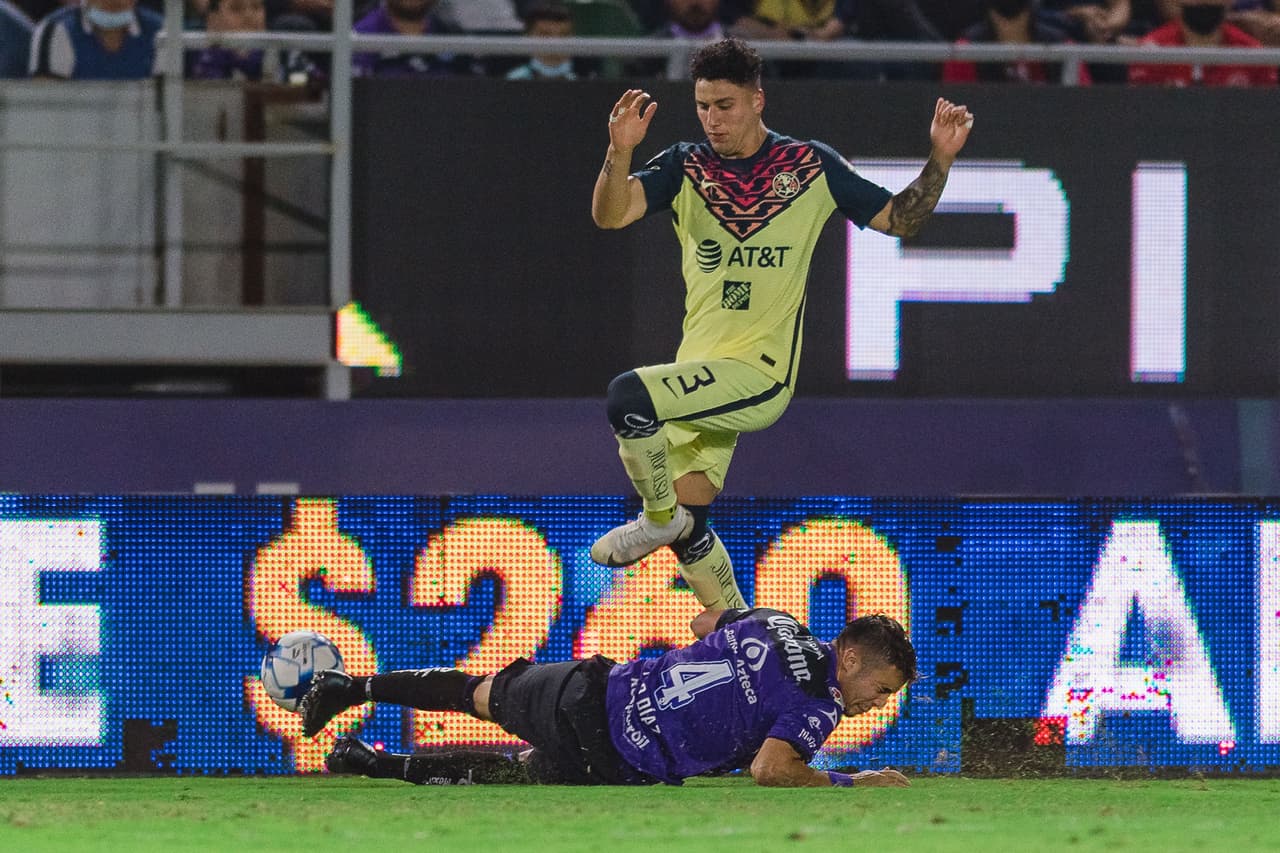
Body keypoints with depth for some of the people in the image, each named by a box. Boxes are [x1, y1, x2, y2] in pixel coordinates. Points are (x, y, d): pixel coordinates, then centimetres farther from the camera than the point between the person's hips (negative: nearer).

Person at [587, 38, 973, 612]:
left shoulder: (810, 166, 0)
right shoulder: (686, 168, 5)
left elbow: (900, 219, 10)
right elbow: (611, 215, -11)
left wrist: (941, 159, -5)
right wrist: (619, 153, -30)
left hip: (761, 372, -5)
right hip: (700, 370, 5)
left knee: (628, 396, -27)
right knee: (688, 531, 9)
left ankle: (659, 519, -6)